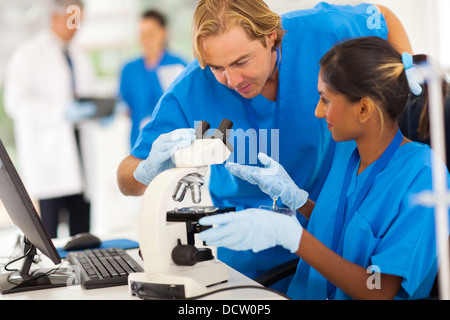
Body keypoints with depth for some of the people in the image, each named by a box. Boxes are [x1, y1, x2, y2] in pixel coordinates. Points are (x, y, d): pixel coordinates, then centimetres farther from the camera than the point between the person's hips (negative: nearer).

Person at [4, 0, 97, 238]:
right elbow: (15, 102, -12)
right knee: (48, 229, -9)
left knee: (82, 226, 3)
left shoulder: (79, 57, 20)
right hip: (47, 151, -6)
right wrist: (61, 111, -21)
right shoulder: (29, 53, -2)